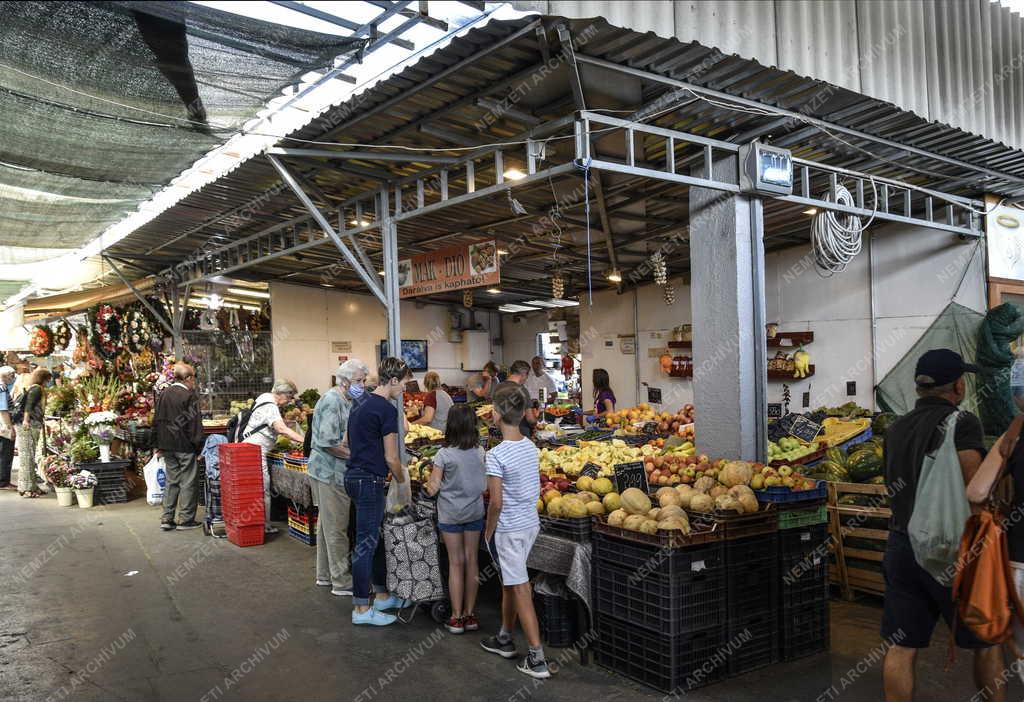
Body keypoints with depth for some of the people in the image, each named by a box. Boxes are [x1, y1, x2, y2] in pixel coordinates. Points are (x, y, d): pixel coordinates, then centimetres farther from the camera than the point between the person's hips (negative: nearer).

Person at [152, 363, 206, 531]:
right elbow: (195, 424, -14)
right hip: (185, 447, -7)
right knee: (188, 482, 2)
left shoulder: (163, 394, 8)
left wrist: (157, 445, 19)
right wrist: (199, 446, -8)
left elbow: (157, 421, 13)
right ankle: (185, 519, 5)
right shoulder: (189, 395, -13)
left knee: (171, 481, 14)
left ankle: (167, 518, 15)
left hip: (167, 446, 7)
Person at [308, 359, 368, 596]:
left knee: (327, 524, 18)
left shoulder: (351, 401, 12)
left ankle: (325, 575, 30)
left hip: (337, 472, 10)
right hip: (330, 473, -10)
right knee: (336, 528, -2)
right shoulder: (331, 402, -18)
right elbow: (328, 443, -24)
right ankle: (341, 582, 7)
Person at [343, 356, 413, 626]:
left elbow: (346, 442, 20)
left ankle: (381, 595, 29)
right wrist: (402, 482, 4)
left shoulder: (361, 404, 13)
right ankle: (361, 608, 5)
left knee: (375, 538, 18)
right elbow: (391, 457, -14)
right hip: (369, 481, -10)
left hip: (354, 475, 10)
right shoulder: (387, 409, -15)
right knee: (366, 543, -3)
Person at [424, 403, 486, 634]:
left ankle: (456, 617, 10)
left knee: (455, 564, 5)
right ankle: (470, 614, 18)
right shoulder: (480, 453, -5)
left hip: (450, 514, -3)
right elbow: (485, 485, 1)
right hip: (474, 511, 3)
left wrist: (429, 482, 9)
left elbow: (432, 489, -12)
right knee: (471, 561, 10)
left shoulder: (444, 455, -15)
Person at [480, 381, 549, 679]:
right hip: (531, 523, 8)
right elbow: (535, 490, 8)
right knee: (510, 583, 22)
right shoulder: (531, 447, 0)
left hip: (509, 529, -8)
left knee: (520, 590, 0)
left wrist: (488, 531, -5)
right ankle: (505, 638, 38)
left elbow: (496, 502, -19)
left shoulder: (497, 455, -21)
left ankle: (537, 659, 6)